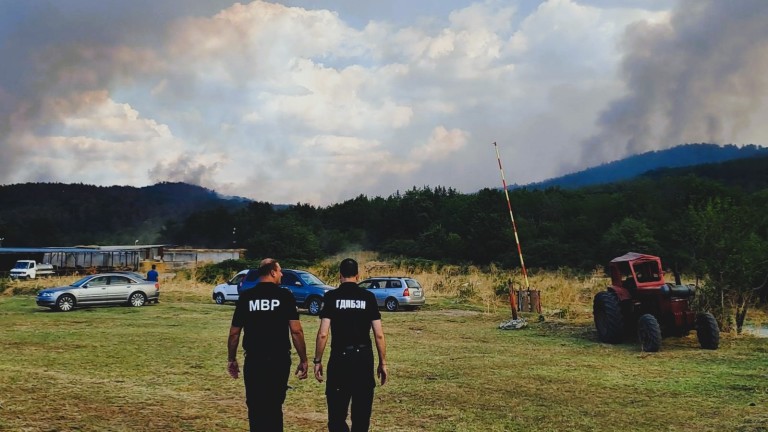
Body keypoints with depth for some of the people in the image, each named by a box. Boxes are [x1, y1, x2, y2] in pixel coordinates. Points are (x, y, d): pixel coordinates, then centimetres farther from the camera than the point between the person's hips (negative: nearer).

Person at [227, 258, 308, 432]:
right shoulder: (285, 295, -5)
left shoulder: (246, 297, 2)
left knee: (255, 407, 10)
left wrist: (231, 359, 16)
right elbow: (296, 331, -10)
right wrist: (303, 360, -2)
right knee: (274, 407, 11)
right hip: (279, 359, -1)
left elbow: (234, 333, 4)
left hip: (253, 360, 1)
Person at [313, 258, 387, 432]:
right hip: (364, 358, 2)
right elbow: (379, 335, 0)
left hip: (340, 357, -2)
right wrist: (383, 362, 8)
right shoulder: (368, 297, 2)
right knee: (362, 414, 12)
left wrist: (317, 361, 2)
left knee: (337, 412, 5)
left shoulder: (331, 297, -2)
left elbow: (323, 334, -7)